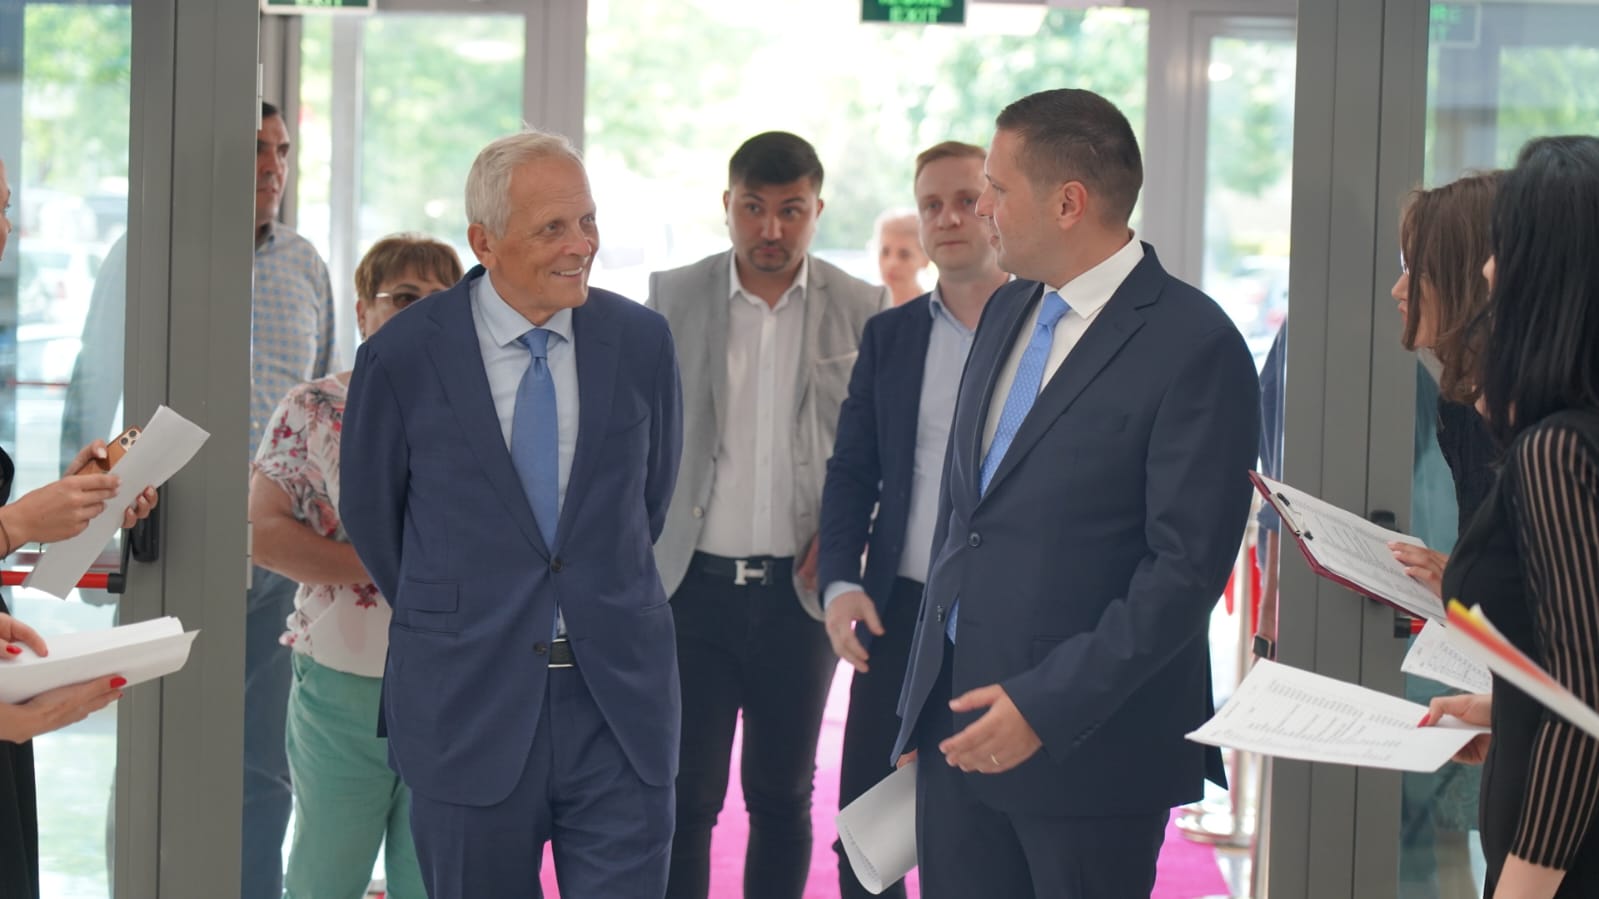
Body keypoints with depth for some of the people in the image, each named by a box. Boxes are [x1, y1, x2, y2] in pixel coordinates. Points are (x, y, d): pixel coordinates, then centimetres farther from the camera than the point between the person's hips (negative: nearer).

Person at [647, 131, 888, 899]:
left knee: (782, 796, 10)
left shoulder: (864, 309, 2)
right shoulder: (672, 296, 2)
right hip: (693, 582, 0)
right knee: (685, 796, 0)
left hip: (800, 589, 0)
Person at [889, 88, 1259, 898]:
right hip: (958, 724, 7)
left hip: (1085, 738, -7)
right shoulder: (1006, 313, 11)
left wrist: (1048, 706, -19)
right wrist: (926, 694, 15)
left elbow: (1187, 568, -17)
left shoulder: (1193, 346, -14)